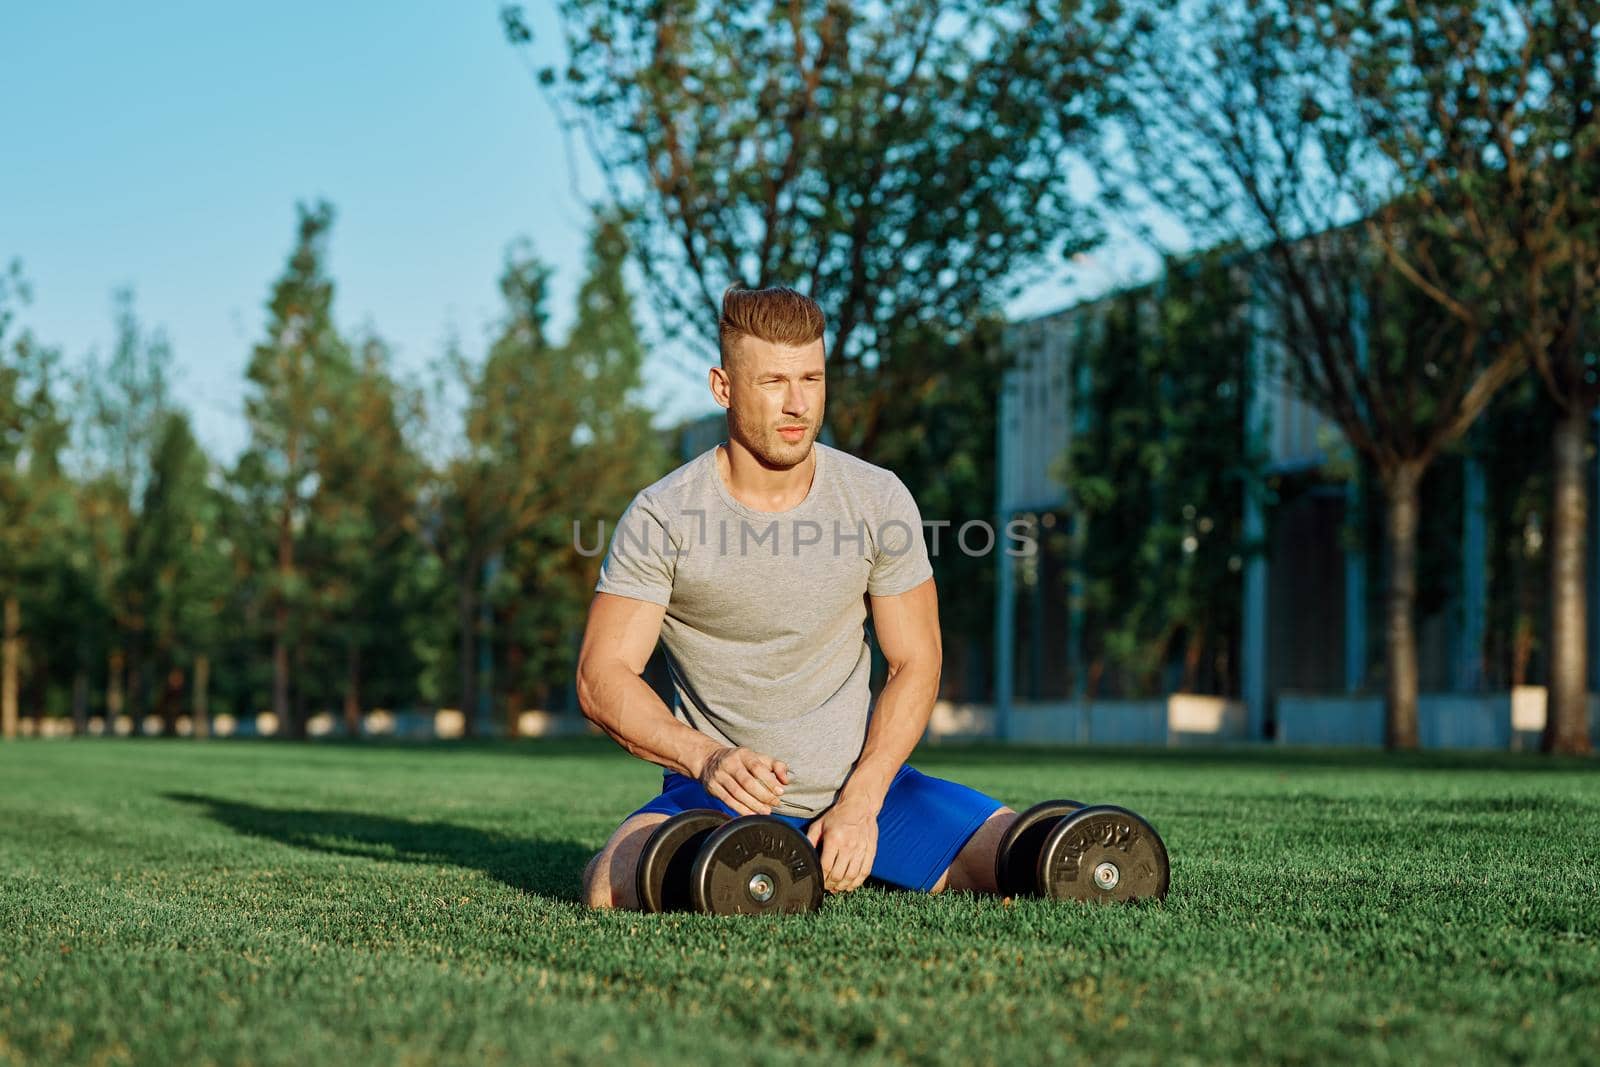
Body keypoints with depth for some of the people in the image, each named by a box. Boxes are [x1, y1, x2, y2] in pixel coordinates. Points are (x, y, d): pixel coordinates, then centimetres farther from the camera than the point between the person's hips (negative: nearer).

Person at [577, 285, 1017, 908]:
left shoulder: (879, 500, -4)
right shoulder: (661, 517, -11)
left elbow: (915, 663, 0)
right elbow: (602, 677, -12)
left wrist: (859, 803, -13)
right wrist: (708, 758, -30)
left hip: (862, 783, 3)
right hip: (722, 789, -2)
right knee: (613, 891, -33)